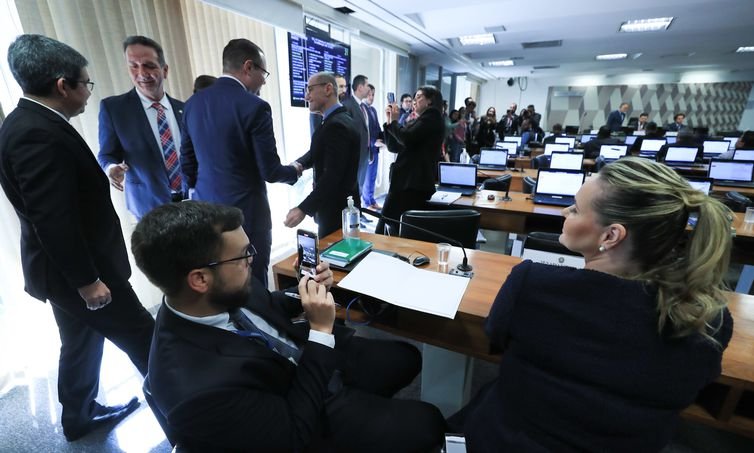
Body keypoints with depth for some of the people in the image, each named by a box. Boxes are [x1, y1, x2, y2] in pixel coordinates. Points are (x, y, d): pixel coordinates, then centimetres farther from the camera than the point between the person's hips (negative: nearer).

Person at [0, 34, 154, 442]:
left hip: (67, 268, 10)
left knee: (81, 343, 24)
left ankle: (78, 416, 44)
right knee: (143, 339, 5)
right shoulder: (39, 134, -25)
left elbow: (63, 202, 12)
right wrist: (87, 279, -21)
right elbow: (53, 221, -26)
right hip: (76, 271, -10)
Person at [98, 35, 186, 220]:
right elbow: (107, 154, 1)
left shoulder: (182, 108, 5)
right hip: (150, 204, -2)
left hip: (190, 198, 3)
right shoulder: (113, 107, -3)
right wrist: (111, 168, -21)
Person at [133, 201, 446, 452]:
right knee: (426, 423, 3)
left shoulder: (224, 298, -16)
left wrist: (307, 292, -13)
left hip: (301, 359, 6)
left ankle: (364, 404, 39)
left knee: (407, 357, 16)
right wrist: (322, 329, -30)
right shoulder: (197, 389, -38)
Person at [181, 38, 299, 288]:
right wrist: (295, 171, 6)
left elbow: (187, 163, 11)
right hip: (246, 213, -7)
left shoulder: (193, 102, 6)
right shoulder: (254, 106, -15)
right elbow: (270, 171, -14)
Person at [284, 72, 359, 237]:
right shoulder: (336, 120, 11)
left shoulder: (336, 125, -21)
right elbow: (316, 154, 14)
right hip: (339, 205, 9)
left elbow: (332, 176, -28)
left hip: (337, 209, -9)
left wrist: (303, 209, -31)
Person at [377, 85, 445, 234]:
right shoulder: (420, 120, 25)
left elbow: (407, 138, -16)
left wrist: (394, 121, 1)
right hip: (408, 181, 9)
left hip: (413, 183, -9)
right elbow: (394, 147, 19)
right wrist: (389, 121, 9)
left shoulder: (432, 114, -1)